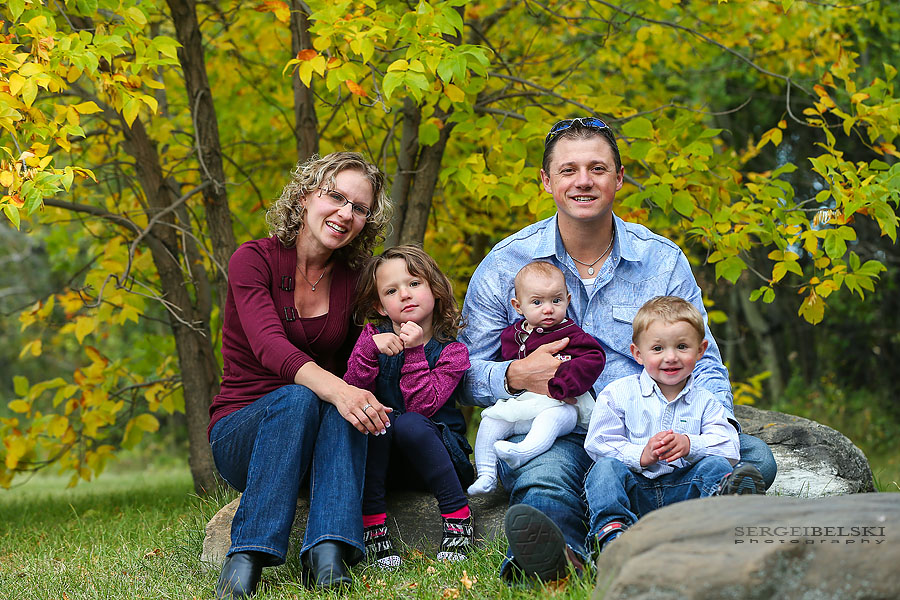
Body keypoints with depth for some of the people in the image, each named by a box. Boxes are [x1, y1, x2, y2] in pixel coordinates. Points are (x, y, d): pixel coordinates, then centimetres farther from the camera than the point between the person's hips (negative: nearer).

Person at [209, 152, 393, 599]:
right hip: (240, 434, -3)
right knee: (297, 398, -35)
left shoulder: (353, 279, 4)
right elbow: (270, 346, -28)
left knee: (346, 409, -31)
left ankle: (328, 554, -45)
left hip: (314, 440, 3)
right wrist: (335, 388, -45)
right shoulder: (254, 259, -10)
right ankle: (246, 560, -42)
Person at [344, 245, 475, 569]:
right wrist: (370, 348, -26)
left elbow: (422, 405, -18)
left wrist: (414, 352, -23)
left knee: (409, 423, -33)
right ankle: (373, 523, -27)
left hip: (439, 452, -2)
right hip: (381, 458, 2)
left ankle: (457, 516, -21)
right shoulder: (374, 337, 3)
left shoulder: (451, 351, -5)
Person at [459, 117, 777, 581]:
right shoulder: (505, 265, 5)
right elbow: (464, 373, 5)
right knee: (543, 480, -38)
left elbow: (703, 365, 9)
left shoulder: (663, 261, 8)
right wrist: (515, 376, -17)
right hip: (549, 436, -2)